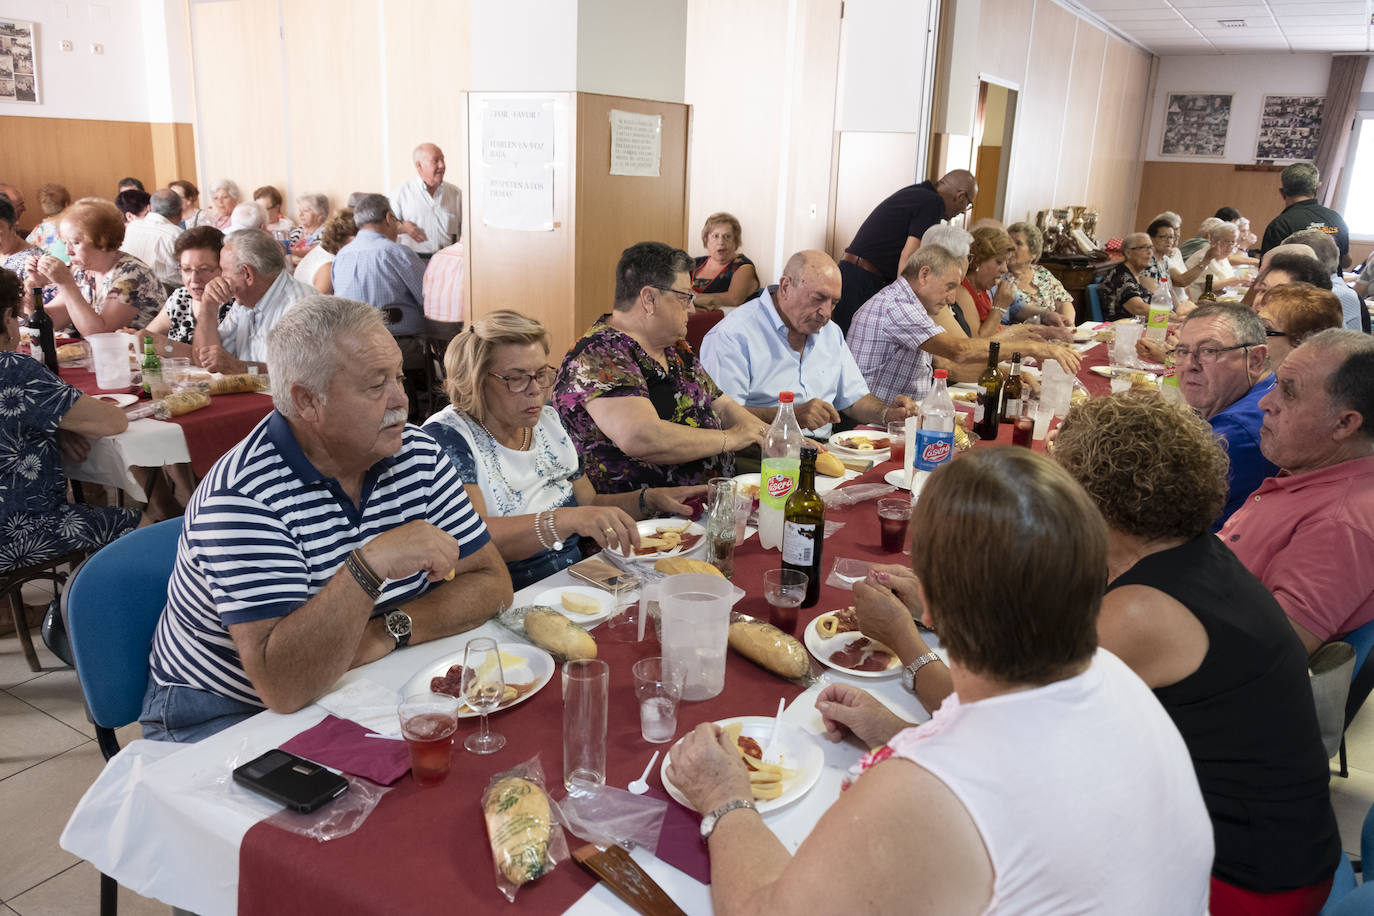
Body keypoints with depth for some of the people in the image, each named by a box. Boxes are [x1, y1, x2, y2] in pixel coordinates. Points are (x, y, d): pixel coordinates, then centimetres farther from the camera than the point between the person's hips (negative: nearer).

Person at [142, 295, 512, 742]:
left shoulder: (418, 454, -4)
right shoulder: (242, 496, -24)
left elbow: (491, 584, -3)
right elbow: (282, 687, -31)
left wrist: (389, 630, -19)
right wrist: (371, 565, -41)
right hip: (226, 715, -4)